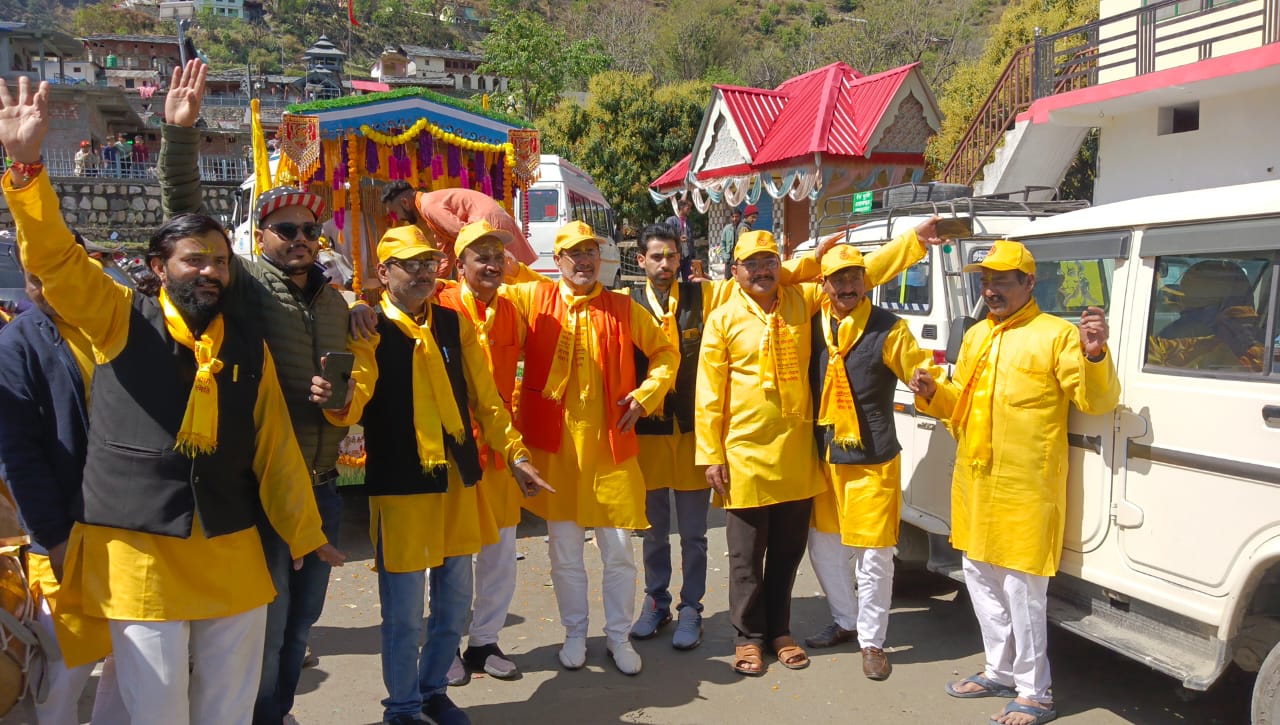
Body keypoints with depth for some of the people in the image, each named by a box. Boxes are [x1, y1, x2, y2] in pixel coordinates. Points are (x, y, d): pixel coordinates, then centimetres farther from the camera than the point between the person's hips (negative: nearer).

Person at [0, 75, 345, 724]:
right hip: (137, 556, -2)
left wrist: (306, 535, 13)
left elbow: (276, 447, 9)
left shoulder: (249, 346, 6)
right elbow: (53, 258, -13)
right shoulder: (120, 322, 0)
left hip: (233, 557, 3)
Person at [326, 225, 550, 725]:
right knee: (404, 610, 3)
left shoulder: (454, 324, 8)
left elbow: (485, 399, 12)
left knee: (455, 600, 15)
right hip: (400, 485, -5)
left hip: (458, 479, 5)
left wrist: (514, 453, 7)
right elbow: (354, 402, -18)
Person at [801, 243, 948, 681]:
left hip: (872, 461, -5)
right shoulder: (813, 324, 3)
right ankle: (845, 622, 37)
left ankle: (871, 640, 19)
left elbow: (926, 375, -9)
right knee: (823, 545, 16)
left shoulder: (888, 329, -9)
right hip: (824, 457, 5)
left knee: (873, 554, 0)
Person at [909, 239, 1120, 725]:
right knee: (980, 576, 18)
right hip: (975, 481, 8)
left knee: (1021, 589, -2)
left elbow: (1096, 402, -12)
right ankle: (1002, 672, 35)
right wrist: (933, 395, 2)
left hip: (1026, 487, -8)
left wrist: (1094, 356, -28)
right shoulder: (976, 336, 15)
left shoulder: (1057, 334, -7)